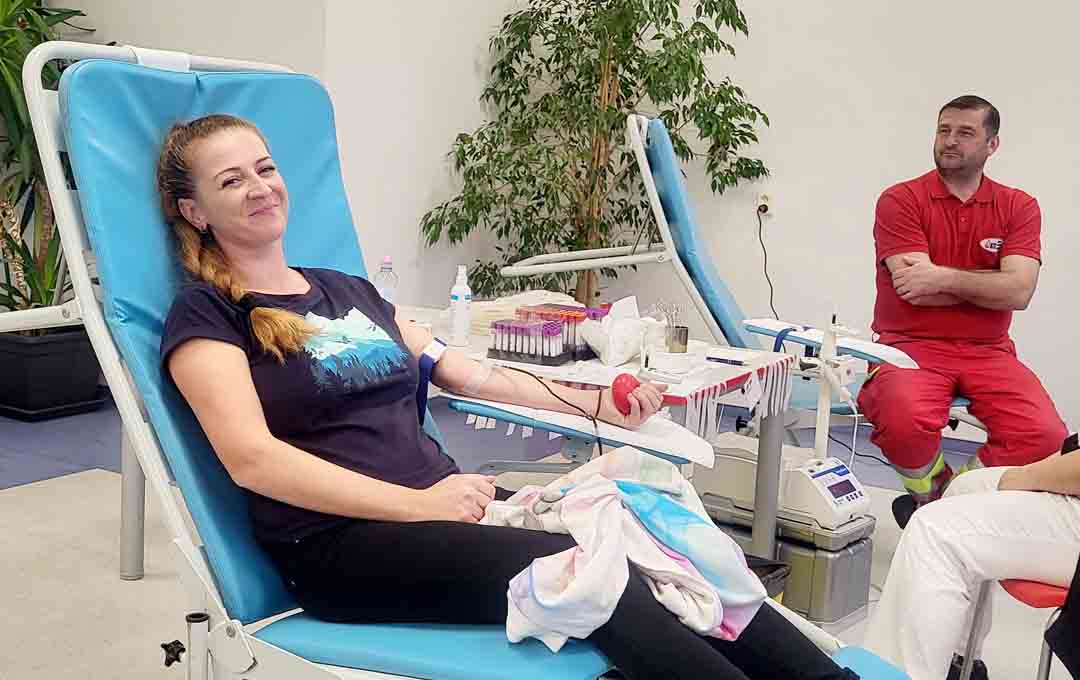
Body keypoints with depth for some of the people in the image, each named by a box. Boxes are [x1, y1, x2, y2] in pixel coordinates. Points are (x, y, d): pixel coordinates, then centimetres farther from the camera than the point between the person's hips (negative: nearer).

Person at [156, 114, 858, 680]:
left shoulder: (349, 291, 21)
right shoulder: (205, 314, 2)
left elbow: (473, 375, 23)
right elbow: (253, 458, -13)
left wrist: (597, 404, 14)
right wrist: (416, 504, -21)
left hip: (447, 502, 6)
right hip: (339, 545, -6)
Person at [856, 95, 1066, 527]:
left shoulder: (1019, 207, 9)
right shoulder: (900, 200, 0)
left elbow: (1019, 293, -7)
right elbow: (917, 289, -12)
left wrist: (945, 277, -14)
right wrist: (994, 279, -4)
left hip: (987, 351, 3)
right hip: (911, 345, -3)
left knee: (1045, 436, -23)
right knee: (905, 420, -35)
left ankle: (942, 504, 2)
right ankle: (934, 498, 1)